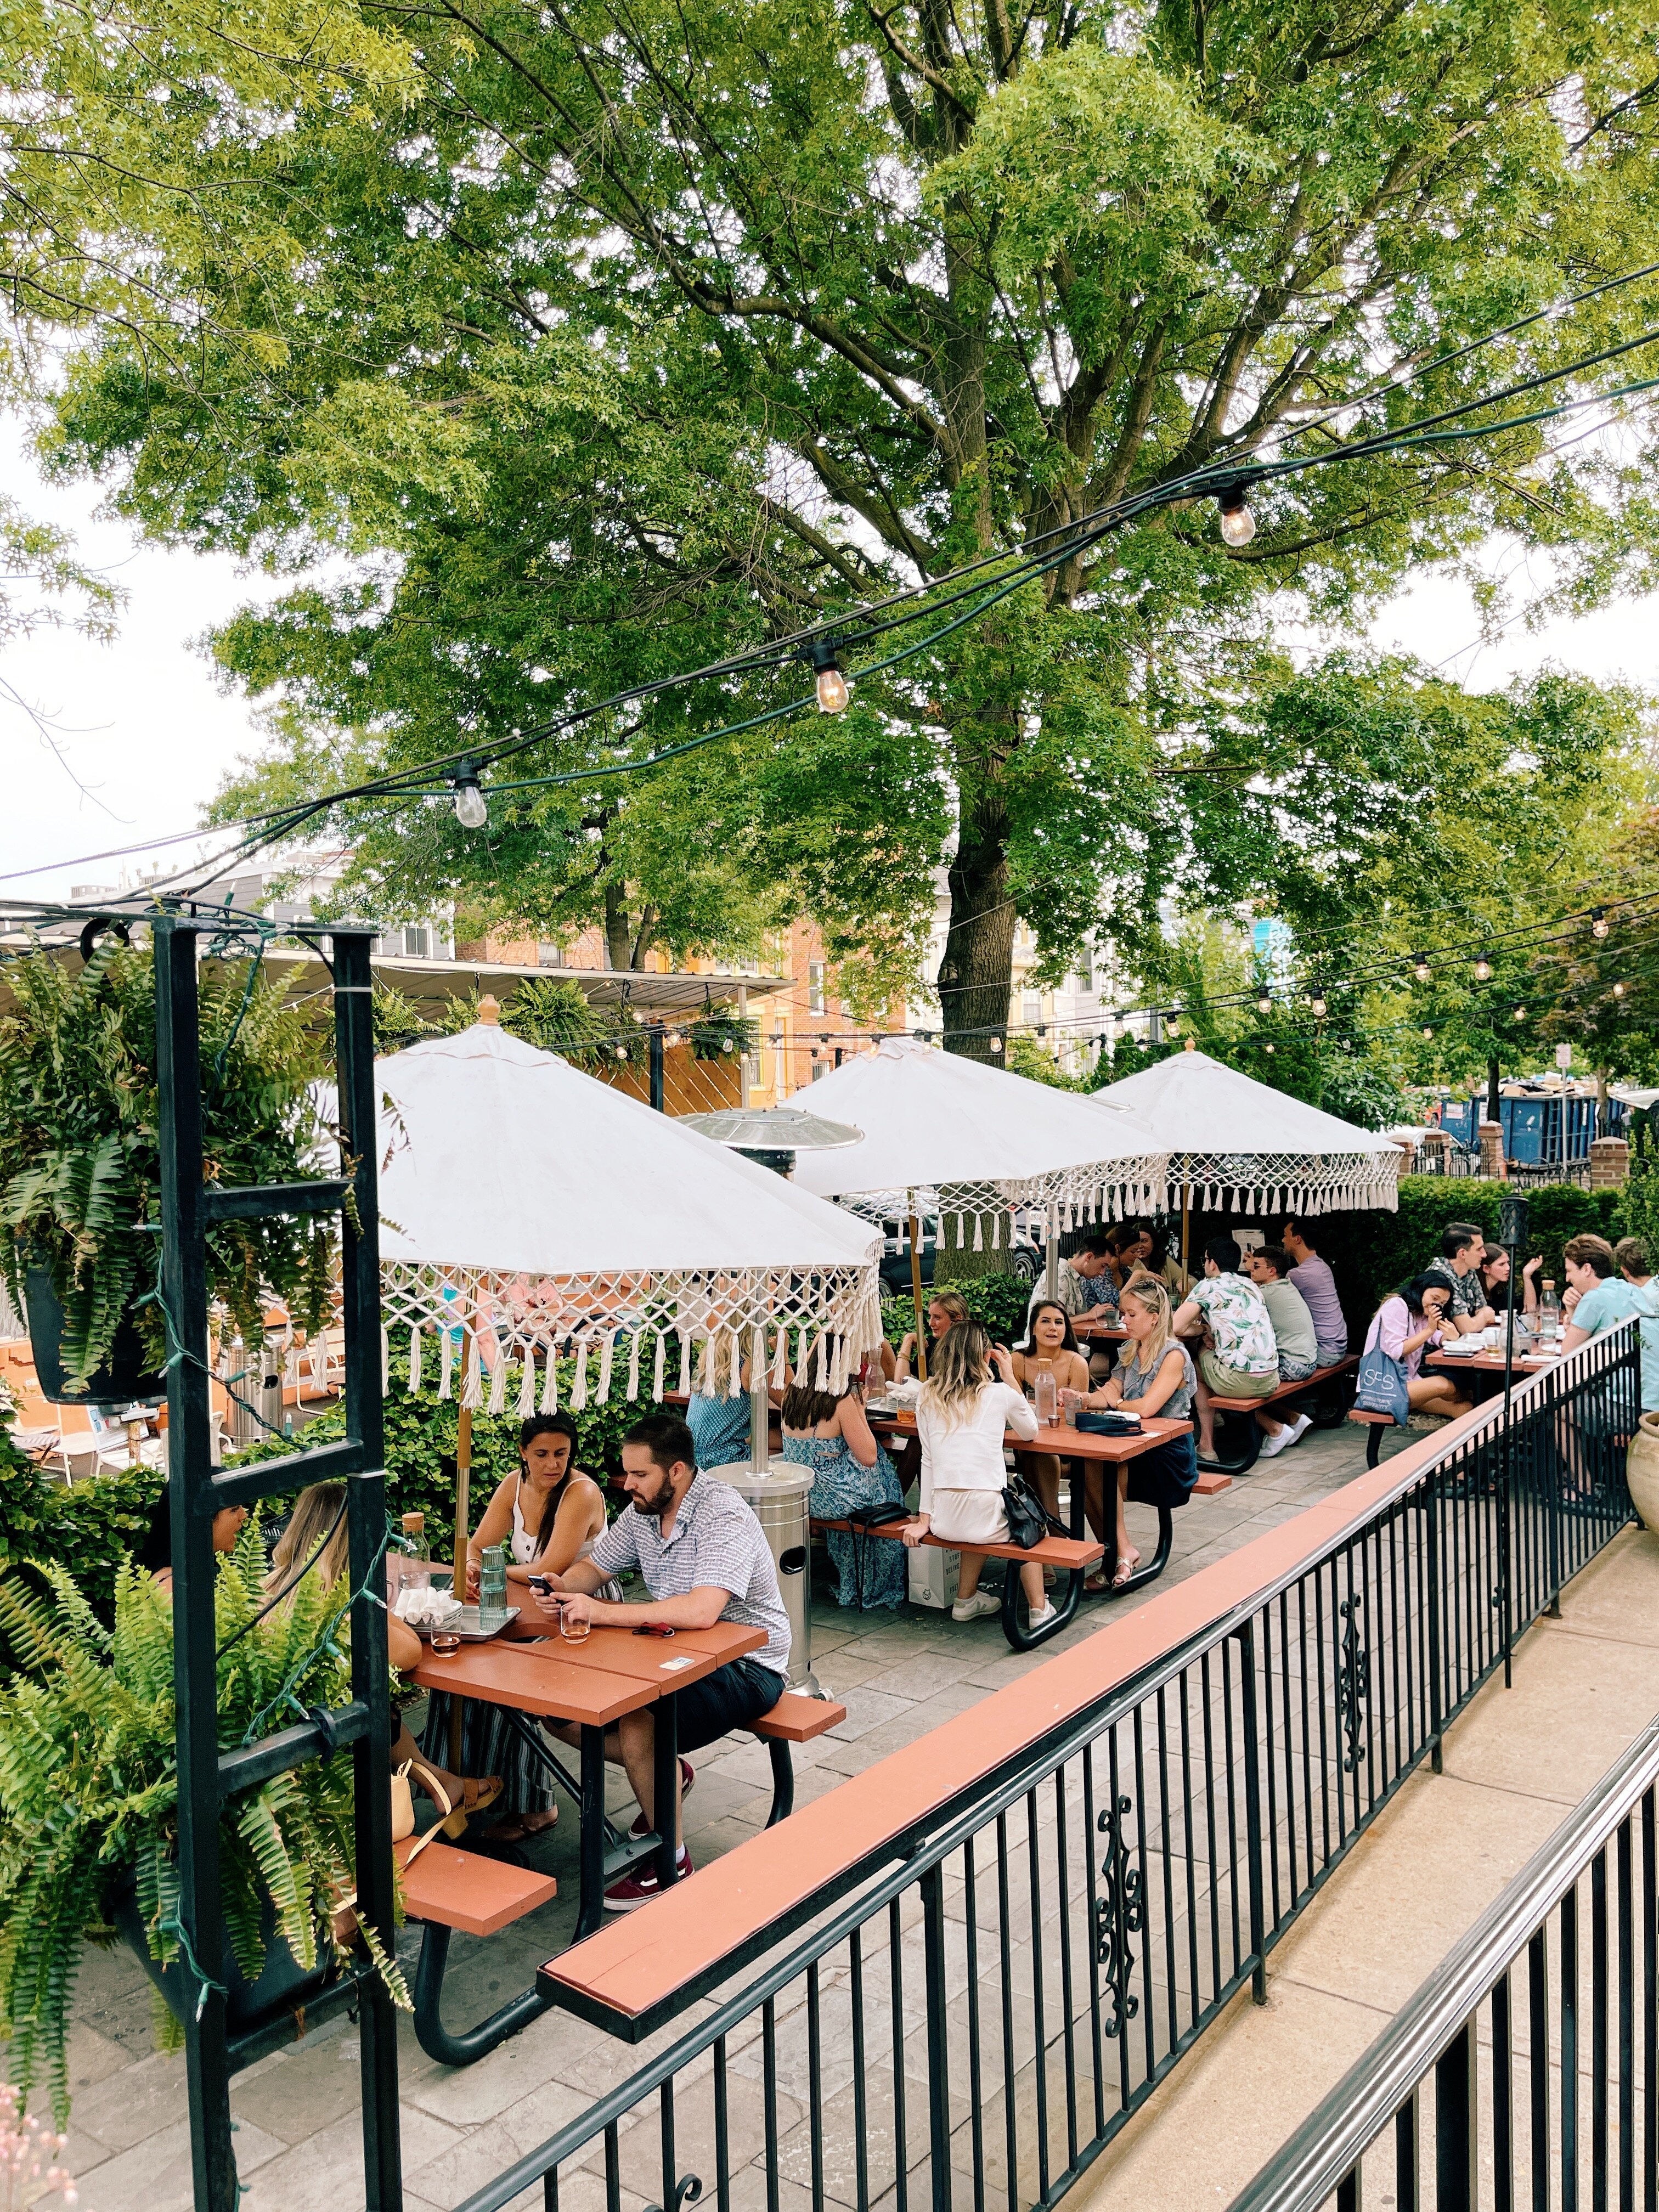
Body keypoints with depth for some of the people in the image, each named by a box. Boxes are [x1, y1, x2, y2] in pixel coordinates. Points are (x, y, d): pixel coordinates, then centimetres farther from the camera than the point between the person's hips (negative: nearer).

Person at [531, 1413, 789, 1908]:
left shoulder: (723, 1518, -25)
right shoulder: (643, 1511, 1)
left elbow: (700, 1612, -38)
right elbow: (593, 1568, 11)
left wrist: (602, 1612, -36)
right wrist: (564, 1587, -14)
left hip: (746, 1666, -8)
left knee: (639, 1723, -31)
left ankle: (671, 1862, -9)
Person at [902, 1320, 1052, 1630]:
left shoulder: (928, 1396, 8)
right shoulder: (1000, 1394, 0)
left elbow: (928, 1459, 10)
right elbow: (1030, 1431, 20)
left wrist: (925, 1518, 13)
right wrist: (1010, 1379, 19)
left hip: (944, 1522, 3)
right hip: (986, 1517, -3)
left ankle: (966, 1599, 38)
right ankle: (1038, 1609, 30)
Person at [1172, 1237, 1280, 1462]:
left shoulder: (1209, 1286, -1)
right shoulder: (1250, 1285, 18)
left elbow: (1176, 1328, -6)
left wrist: (1202, 1329, 12)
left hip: (1239, 1381, -6)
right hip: (1271, 1380, 6)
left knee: (1197, 1361, 24)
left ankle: (1207, 1445, 24)